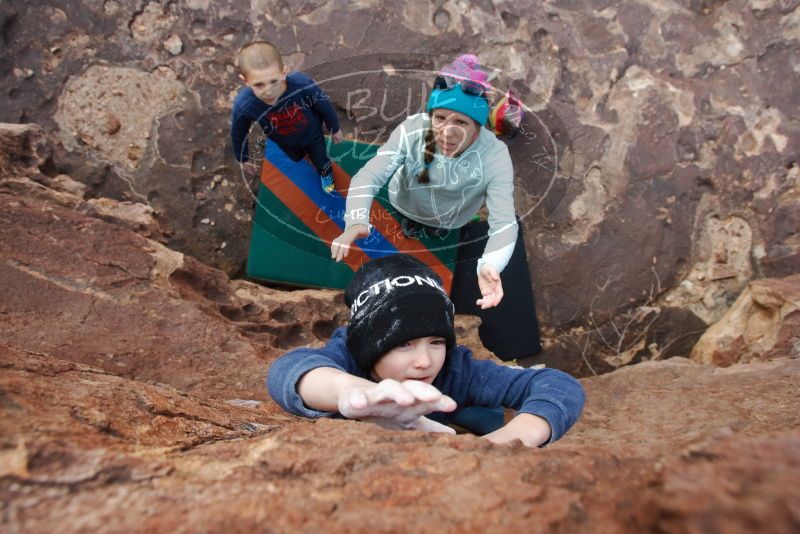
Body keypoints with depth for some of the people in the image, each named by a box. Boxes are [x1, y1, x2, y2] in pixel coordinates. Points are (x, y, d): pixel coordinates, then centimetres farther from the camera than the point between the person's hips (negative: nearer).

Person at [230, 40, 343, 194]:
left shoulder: (303, 85, -46)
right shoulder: (243, 105, -42)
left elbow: (324, 106, -23)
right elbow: (238, 133, -18)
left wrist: (335, 128, -5)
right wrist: (244, 158, -1)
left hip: (312, 134, -1)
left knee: (320, 159, 28)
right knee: (295, 158, 34)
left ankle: (326, 174, 65)